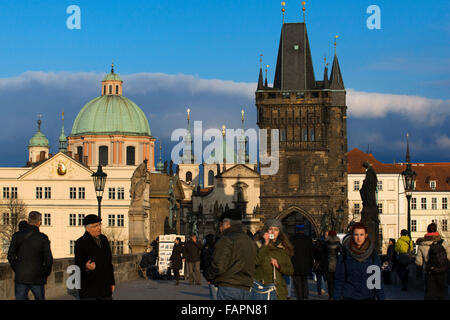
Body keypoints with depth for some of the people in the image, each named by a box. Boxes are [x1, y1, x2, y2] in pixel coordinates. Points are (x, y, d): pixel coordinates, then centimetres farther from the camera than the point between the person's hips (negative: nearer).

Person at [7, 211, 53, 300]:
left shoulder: (17, 236, -2)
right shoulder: (43, 238, -7)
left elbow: (10, 256, 1)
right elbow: (48, 259, -7)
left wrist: (16, 270, 13)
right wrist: (45, 274, 8)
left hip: (21, 277, 1)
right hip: (37, 278, -1)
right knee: (40, 298, 15)